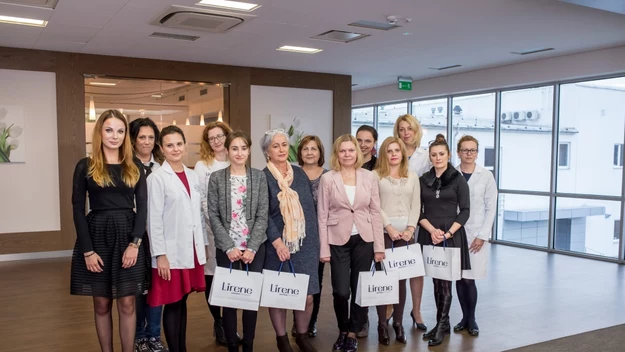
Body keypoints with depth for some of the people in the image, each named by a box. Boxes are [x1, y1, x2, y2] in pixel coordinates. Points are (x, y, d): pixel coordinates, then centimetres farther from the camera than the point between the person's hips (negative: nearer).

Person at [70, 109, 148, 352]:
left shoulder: (135, 168, 7)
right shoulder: (85, 167, 1)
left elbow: (142, 207, 3)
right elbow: (78, 210, -2)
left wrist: (135, 243, -9)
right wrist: (88, 250, -9)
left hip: (128, 237, 1)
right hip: (97, 237, -1)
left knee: (127, 304, 4)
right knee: (102, 305, 9)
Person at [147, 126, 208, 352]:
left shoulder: (193, 176, 11)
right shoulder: (157, 178, -7)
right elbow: (153, 219, -10)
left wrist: (204, 244, 12)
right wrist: (160, 254, -14)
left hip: (191, 250, 5)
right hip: (171, 252, -5)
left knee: (182, 302, 14)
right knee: (172, 304, 2)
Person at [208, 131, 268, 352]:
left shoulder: (259, 177, 4)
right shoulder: (216, 178, 2)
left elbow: (262, 215, 0)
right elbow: (213, 215, -2)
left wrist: (252, 247, -9)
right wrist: (228, 247, -10)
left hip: (254, 247, 1)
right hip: (227, 248, -1)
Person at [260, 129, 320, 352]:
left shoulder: (300, 174, 10)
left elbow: (311, 208, 13)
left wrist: (314, 240, 9)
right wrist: (277, 242, -20)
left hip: (305, 244, 4)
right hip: (277, 246, -4)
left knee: (307, 295, 6)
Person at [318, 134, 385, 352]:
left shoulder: (369, 177, 2)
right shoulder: (327, 179, -2)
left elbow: (375, 213, 4)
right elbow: (322, 216, -2)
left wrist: (379, 246, 0)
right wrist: (324, 249, -6)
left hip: (364, 240, 2)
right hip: (338, 241, -2)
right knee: (341, 292, -2)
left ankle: (353, 334, 25)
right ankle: (342, 331, 25)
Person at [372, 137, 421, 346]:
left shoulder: (412, 176, 14)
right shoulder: (375, 175, 2)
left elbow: (416, 205, 7)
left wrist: (410, 229, -6)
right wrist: (389, 228, -12)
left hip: (406, 233, 3)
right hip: (383, 232, -3)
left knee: (402, 278, 5)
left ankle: (398, 322, 14)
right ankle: (382, 323, 6)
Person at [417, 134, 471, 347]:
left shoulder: (458, 179, 0)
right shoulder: (423, 180, 7)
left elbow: (464, 211, -3)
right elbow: (418, 211, 5)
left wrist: (447, 233, -12)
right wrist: (432, 230, -10)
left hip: (451, 236, -3)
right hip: (429, 236, 3)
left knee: (445, 280, -4)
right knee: (436, 281, 8)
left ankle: (442, 325, 4)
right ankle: (442, 323, 18)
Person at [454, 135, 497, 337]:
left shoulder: (486, 176, 0)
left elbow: (491, 208, -1)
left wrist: (482, 235, -7)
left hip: (476, 234, -1)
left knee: (469, 278, -4)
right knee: (459, 278, 6)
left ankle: (471, 319, 16)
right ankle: (465, 317, 24)